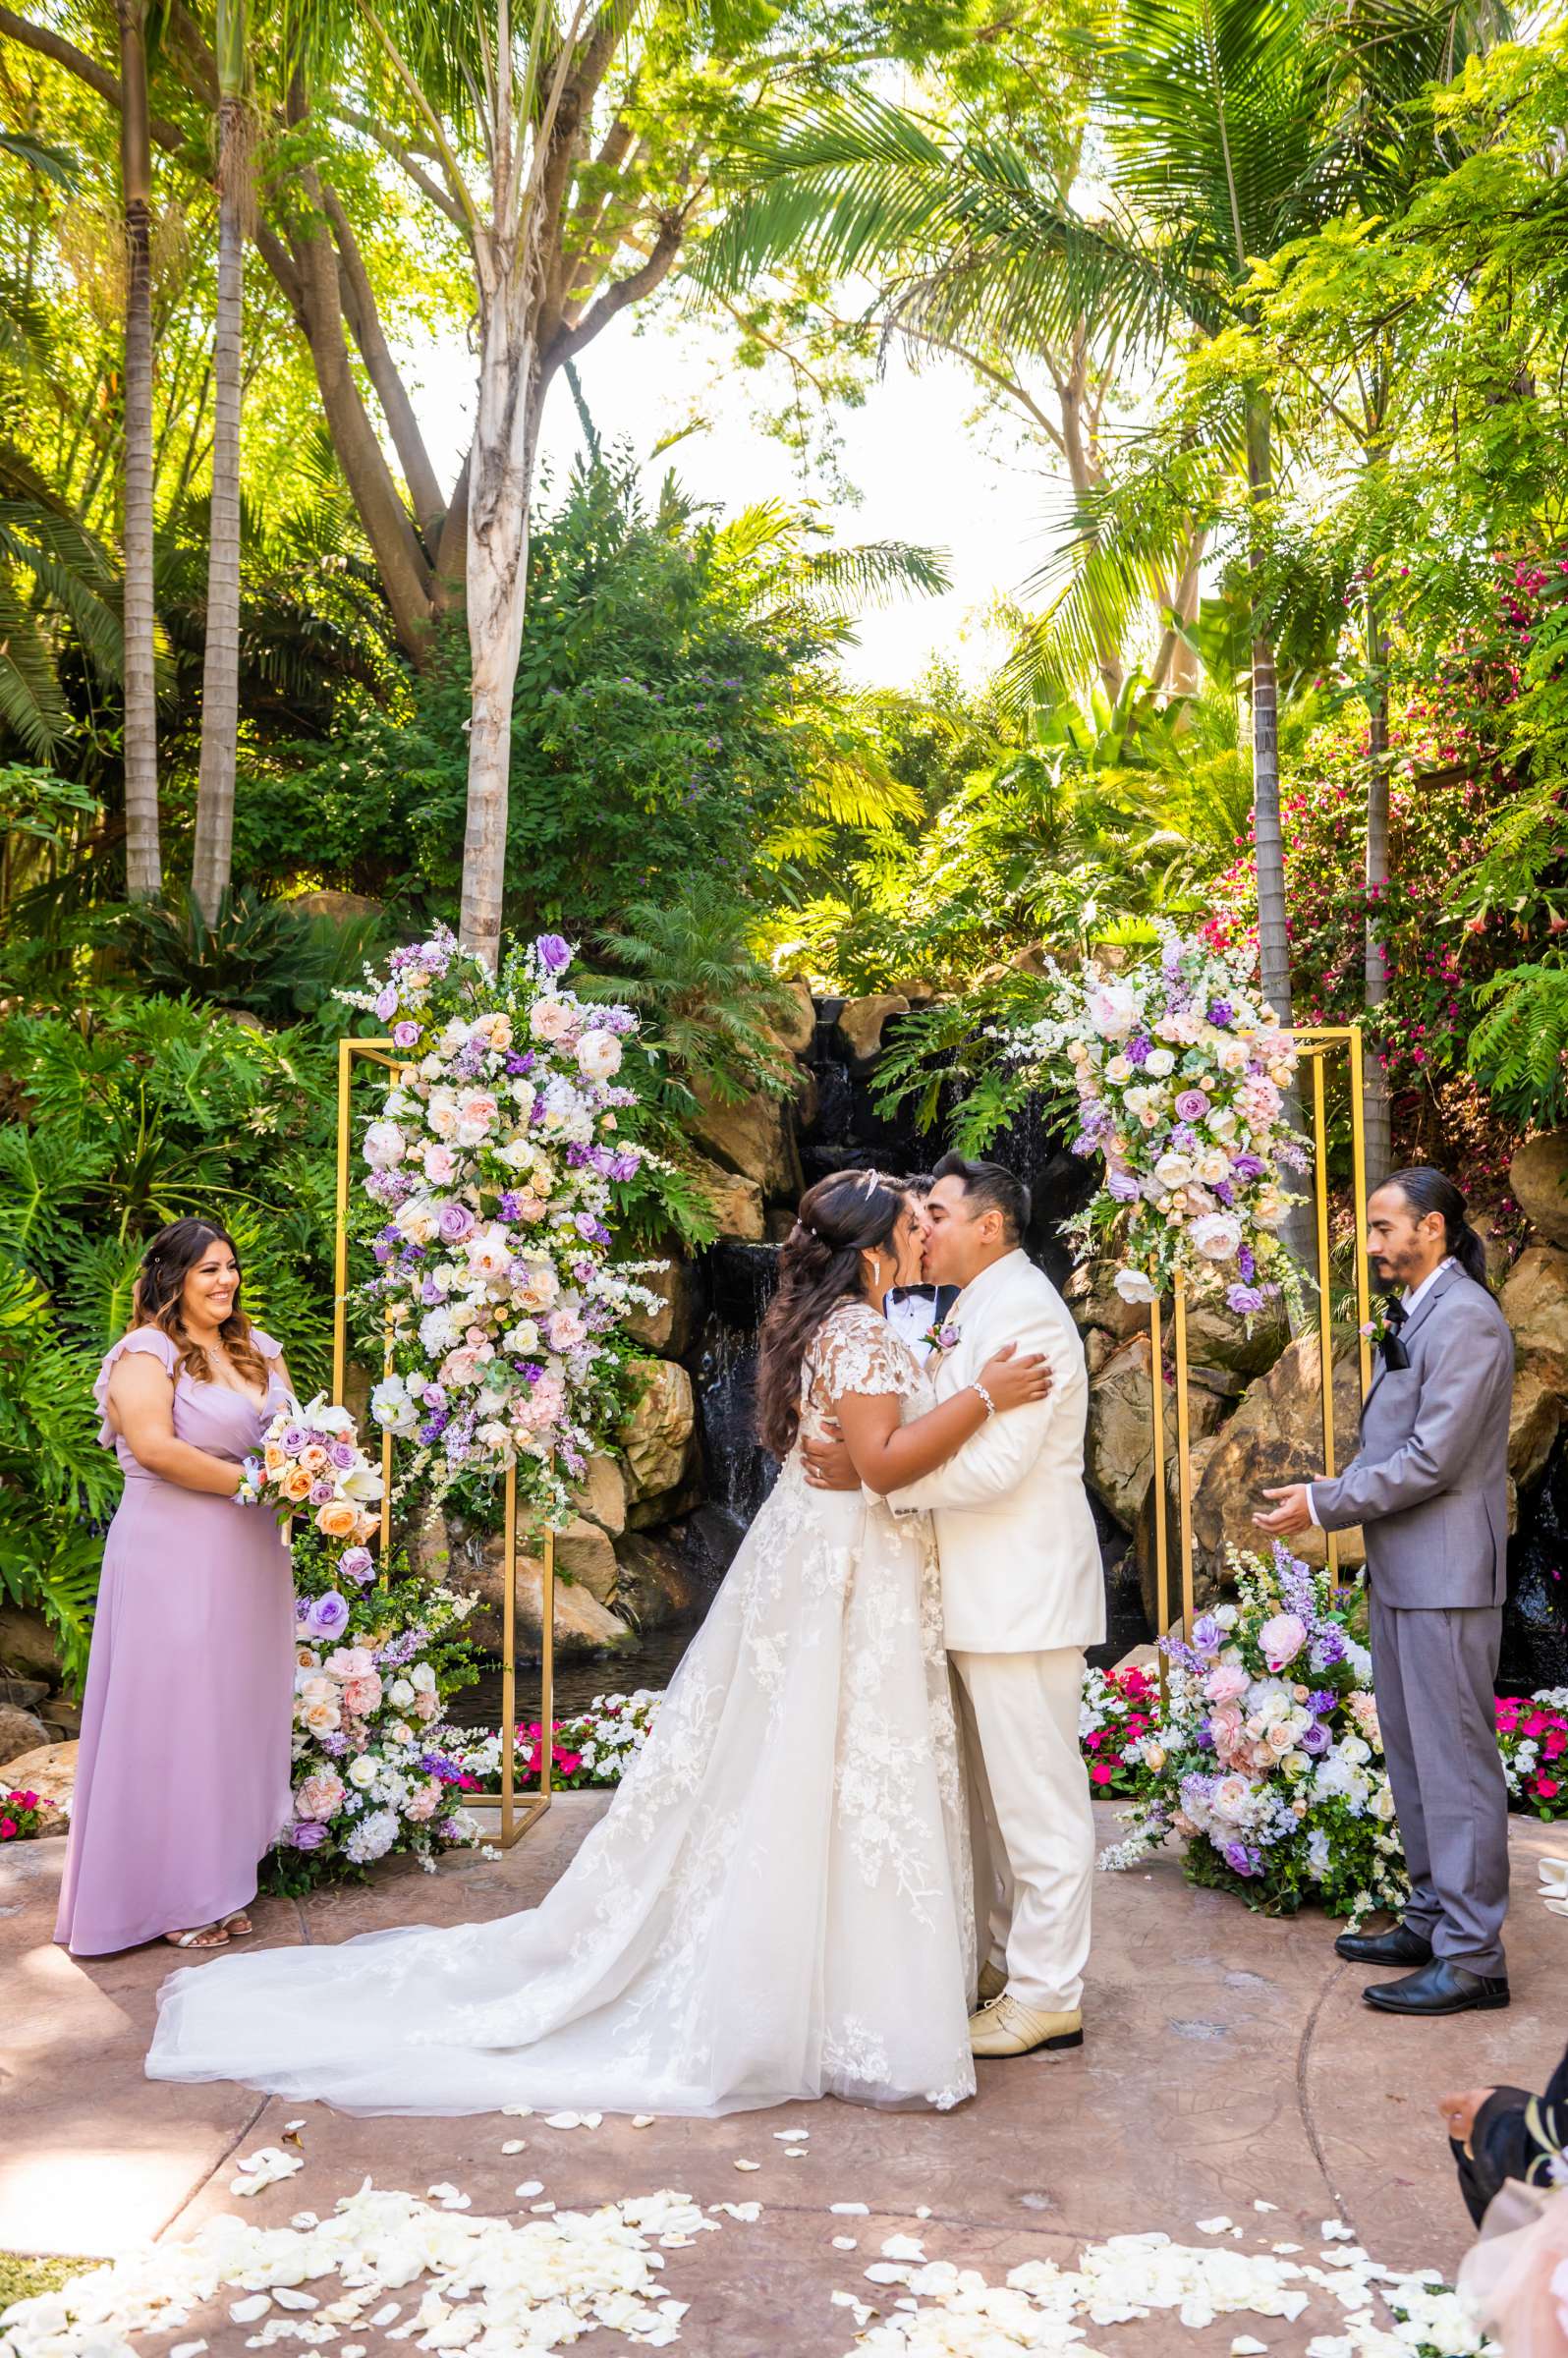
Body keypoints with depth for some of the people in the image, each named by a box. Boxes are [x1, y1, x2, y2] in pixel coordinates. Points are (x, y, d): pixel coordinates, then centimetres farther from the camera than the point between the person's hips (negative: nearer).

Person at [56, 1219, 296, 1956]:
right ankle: (172, 1895, 12)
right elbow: (154, 1446, -21)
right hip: (174, 1556, -7)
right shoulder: (146, 1353, -9)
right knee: (174, 1709, 0)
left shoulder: (258, 1349, 13)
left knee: (238, 1708, 11)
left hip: (249, 1558, 7)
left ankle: (220, 1877, 22)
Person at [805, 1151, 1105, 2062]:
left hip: (1023, 1596, -11)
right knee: (996, 1794, 19)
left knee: (1037, 1798, -1)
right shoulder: (979, 1313, 16)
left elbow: (996, 1463, -24)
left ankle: (1047, 1996, 10)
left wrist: (871, 1473, -21)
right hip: (988, 1596, 11)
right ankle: (1011, 1964, 31)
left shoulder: (1023, 1311, -16)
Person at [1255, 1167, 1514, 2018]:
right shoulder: (1415, 1316, 15)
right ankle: (1432, 1917, 29)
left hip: (1446, 1574, -10)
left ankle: (1473, 1955, 4)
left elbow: (1433, 1458, -21)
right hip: (1400, 1574, 10)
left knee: (1454, 1758, -4)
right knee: (1412, 1754, 17)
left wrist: (1325, 1504, -15)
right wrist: (1333, 1493, 6)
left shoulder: (1465, 1318, -16)